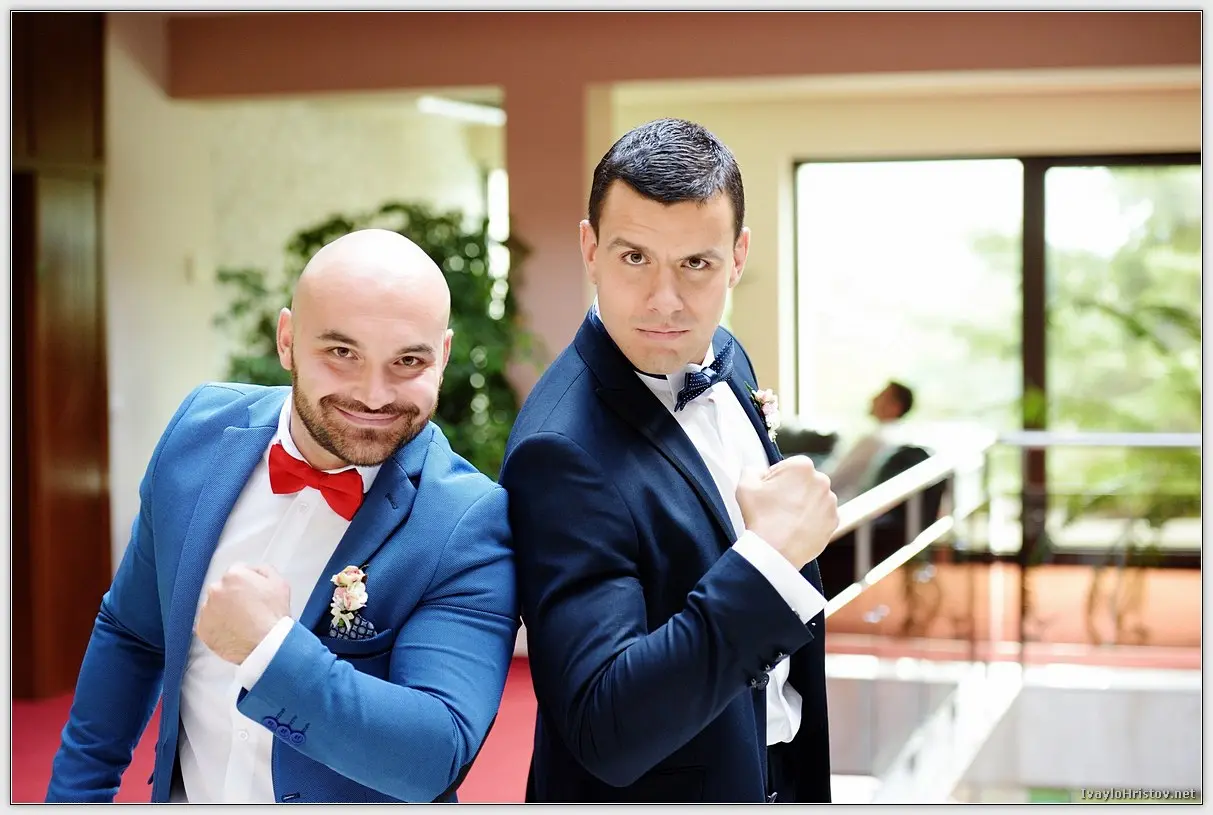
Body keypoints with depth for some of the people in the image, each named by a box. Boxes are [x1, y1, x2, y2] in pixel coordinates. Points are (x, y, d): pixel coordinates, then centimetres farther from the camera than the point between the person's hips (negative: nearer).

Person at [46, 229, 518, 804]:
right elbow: (130, 636, 1)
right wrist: (76, 793, 4)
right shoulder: (203, 428, -11)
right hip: (183, 795, 4)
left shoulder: (471, 526, -24)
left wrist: (268, 648, -36)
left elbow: (438, 757, -31)